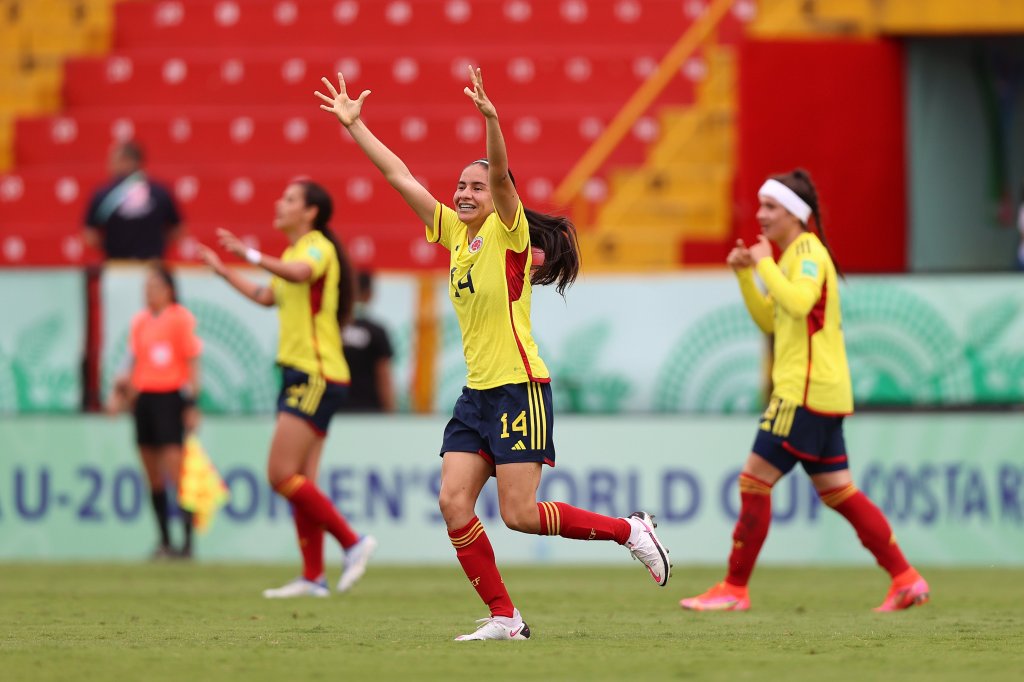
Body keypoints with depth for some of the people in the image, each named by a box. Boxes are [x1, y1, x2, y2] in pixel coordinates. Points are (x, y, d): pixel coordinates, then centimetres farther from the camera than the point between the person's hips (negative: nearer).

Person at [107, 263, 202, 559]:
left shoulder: (181, 318, -4)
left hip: (170, 397, -6)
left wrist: (191, 404, -7)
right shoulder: (139, 321, 12)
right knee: (152, 473, 6)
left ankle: (187, 542, -10)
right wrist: (121, 389, 6)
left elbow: (192, 363, -3)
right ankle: (164, 540, 12)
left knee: (175, 469, -11)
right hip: (143, 397, 6)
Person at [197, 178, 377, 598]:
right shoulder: (295, 252, 19)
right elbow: (267, 296, 36)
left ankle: (352, 542, -9)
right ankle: (313, 578, 8)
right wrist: (222, 270, 37)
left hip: (317, 377, -10)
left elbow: (299, 273, -36)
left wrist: (250, 254, -39)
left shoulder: (317, 247, -11)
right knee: (300, 482, 7)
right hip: (301, 375, 10)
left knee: (283, 475, -14)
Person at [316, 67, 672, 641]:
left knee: (519, 514, -9)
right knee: (454, 502, -4)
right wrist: (355, 125, 10)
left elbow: (501, 176, -26)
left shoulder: (510, 235, -8)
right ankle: (504, 618, 2)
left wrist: (491, 118, -41)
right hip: (477, 394, 7)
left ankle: (631, 530, 9)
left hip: (519, 389, -7)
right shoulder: (455, 233, 10)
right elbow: (401, 177, 12)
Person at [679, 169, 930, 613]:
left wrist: (765, 264, -17)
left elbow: (798, 302, -29)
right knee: (837, 491, 10)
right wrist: (745, 275, 12)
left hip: (807, 392, -10)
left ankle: (734, 589, -4)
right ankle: (906, 579, 8)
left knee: (755, 481, -7)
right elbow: (770, 321, 24)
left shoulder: (808, 251, -10)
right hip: (821, 391, 10)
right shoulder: (794, 254, 19)